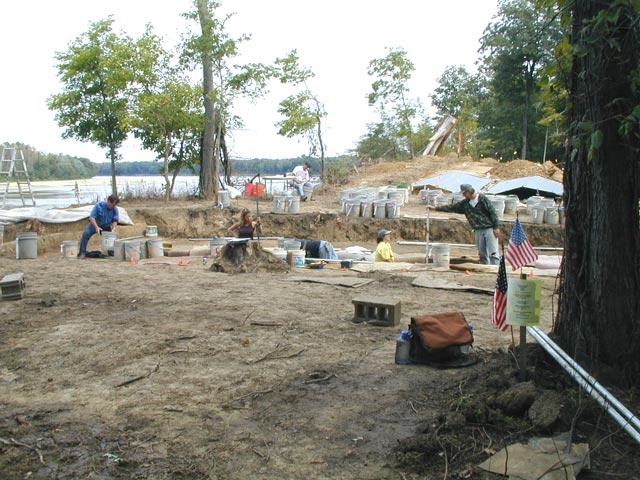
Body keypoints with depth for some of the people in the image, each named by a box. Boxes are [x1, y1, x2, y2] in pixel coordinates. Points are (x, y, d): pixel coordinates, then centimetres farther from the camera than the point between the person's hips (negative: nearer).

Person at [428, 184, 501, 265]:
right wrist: (435, 208, 11)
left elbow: (492, 212, -9)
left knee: (493, 253, -9)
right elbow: (451, 208, 13)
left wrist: (496, 227, -13)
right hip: (478, 231, 6)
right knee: (482, 254, 7)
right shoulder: (465, 203, 10)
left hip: (489, 229, -6)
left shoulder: (482, 199, -7)